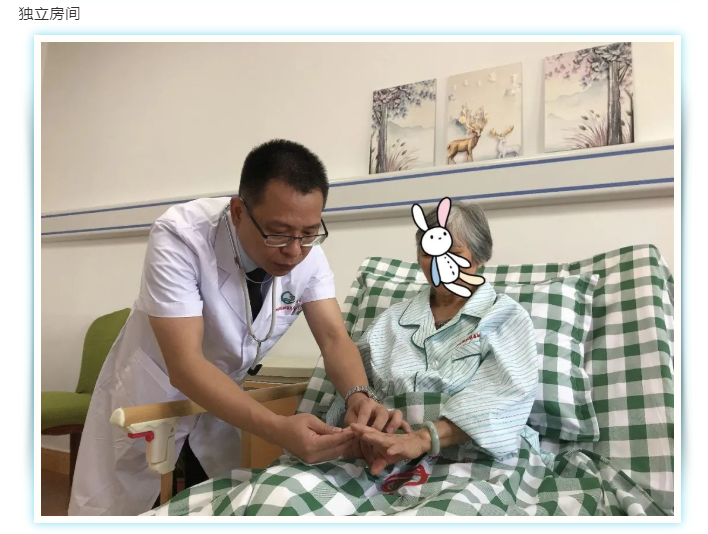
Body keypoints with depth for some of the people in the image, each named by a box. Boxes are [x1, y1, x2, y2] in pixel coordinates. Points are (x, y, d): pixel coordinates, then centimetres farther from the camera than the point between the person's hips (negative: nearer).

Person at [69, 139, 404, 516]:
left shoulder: (307, 252, -18)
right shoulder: (179, 237, -33)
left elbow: (334, 339, -18)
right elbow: (184, 366, -37)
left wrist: (359, 397, -39)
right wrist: (280, 429, -48)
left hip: (223, 397, 4)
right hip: (151, 392, -3)